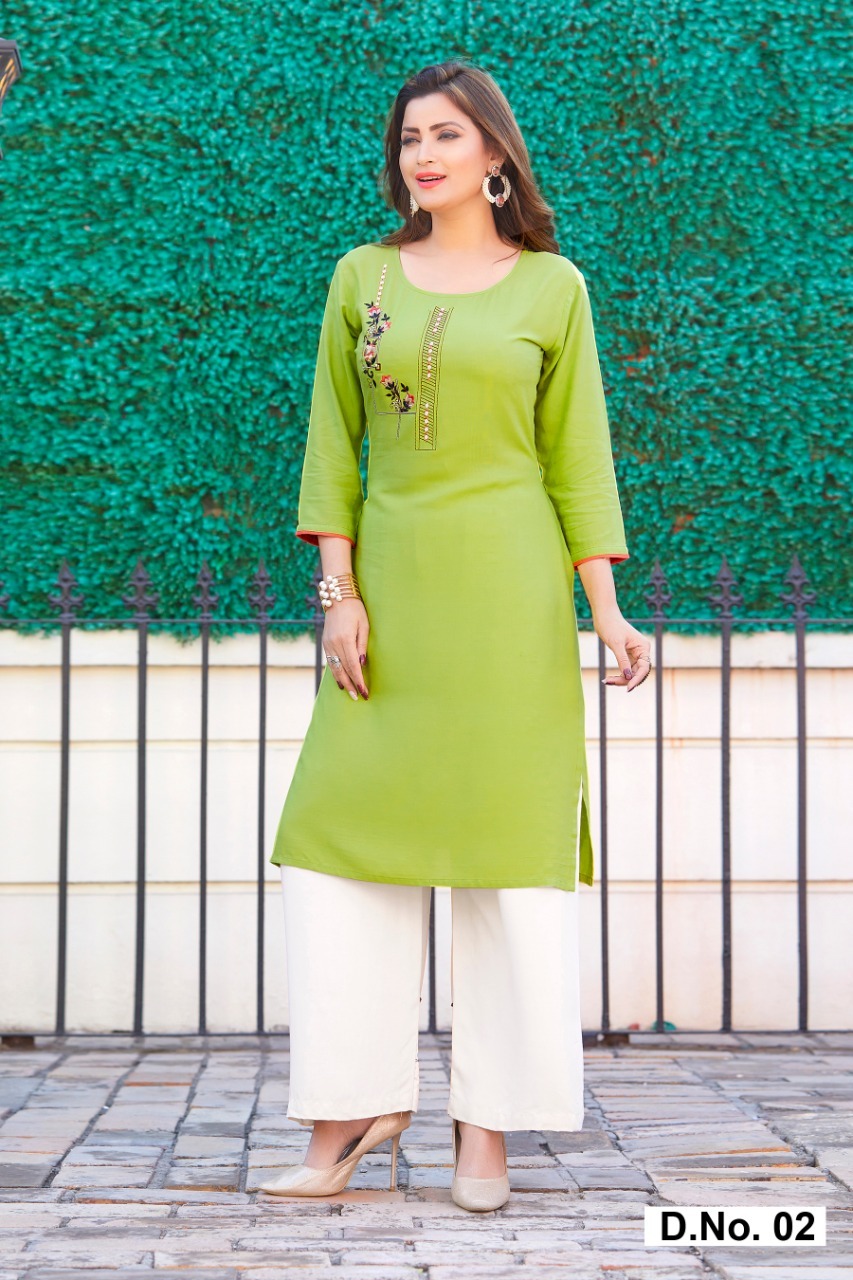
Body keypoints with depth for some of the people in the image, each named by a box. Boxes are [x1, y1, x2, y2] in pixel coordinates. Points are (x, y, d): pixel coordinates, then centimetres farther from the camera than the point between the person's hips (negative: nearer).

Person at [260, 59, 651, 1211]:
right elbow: (333, 443, 8)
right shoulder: (362, 277, 10)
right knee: (341, 839, -3)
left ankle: (487, 1127, 7)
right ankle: (353, 1113, 7)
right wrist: (338, 591, -2)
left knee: (509, 849, -1)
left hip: (509, 592, -2)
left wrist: (606, 611, -4)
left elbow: (577, 454, 4)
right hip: (392, 586, 2)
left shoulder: (551, 286, 5)